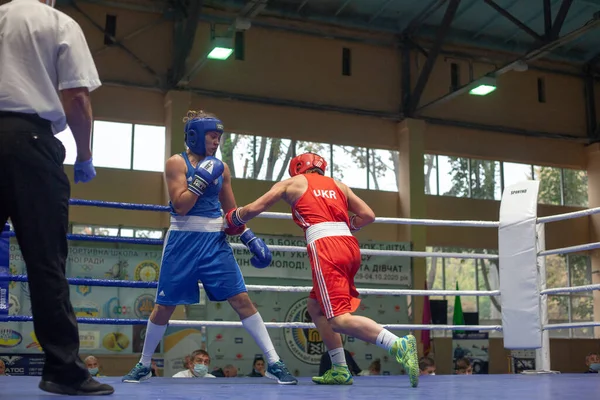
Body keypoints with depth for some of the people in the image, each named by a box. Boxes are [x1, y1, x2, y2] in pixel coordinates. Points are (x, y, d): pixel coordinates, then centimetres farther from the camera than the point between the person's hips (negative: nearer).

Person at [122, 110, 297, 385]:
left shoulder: (221, 168, 9)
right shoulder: (177, 163, -3)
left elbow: (232, 212, 16)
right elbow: (180, 206, -13)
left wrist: (250, 238, 8)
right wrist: (202, 178, -17)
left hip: (215, 240, 3)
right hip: (184, 240, -3)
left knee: (241, 300, -5)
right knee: (164, 306, 5)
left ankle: (274, 363, -3)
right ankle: (144, 365, 24)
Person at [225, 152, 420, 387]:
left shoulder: (292, 183, 17)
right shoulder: (338, 185, 26)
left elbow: (254, 209, 16)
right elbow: (368, 215, 17)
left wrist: (232, 218, 36)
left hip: (325, 248, -6)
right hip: (350, 245, 6)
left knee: (339, 319, -12)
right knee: (315, 306, 22)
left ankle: (399, 346, -32)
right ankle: (340, 370, 18)